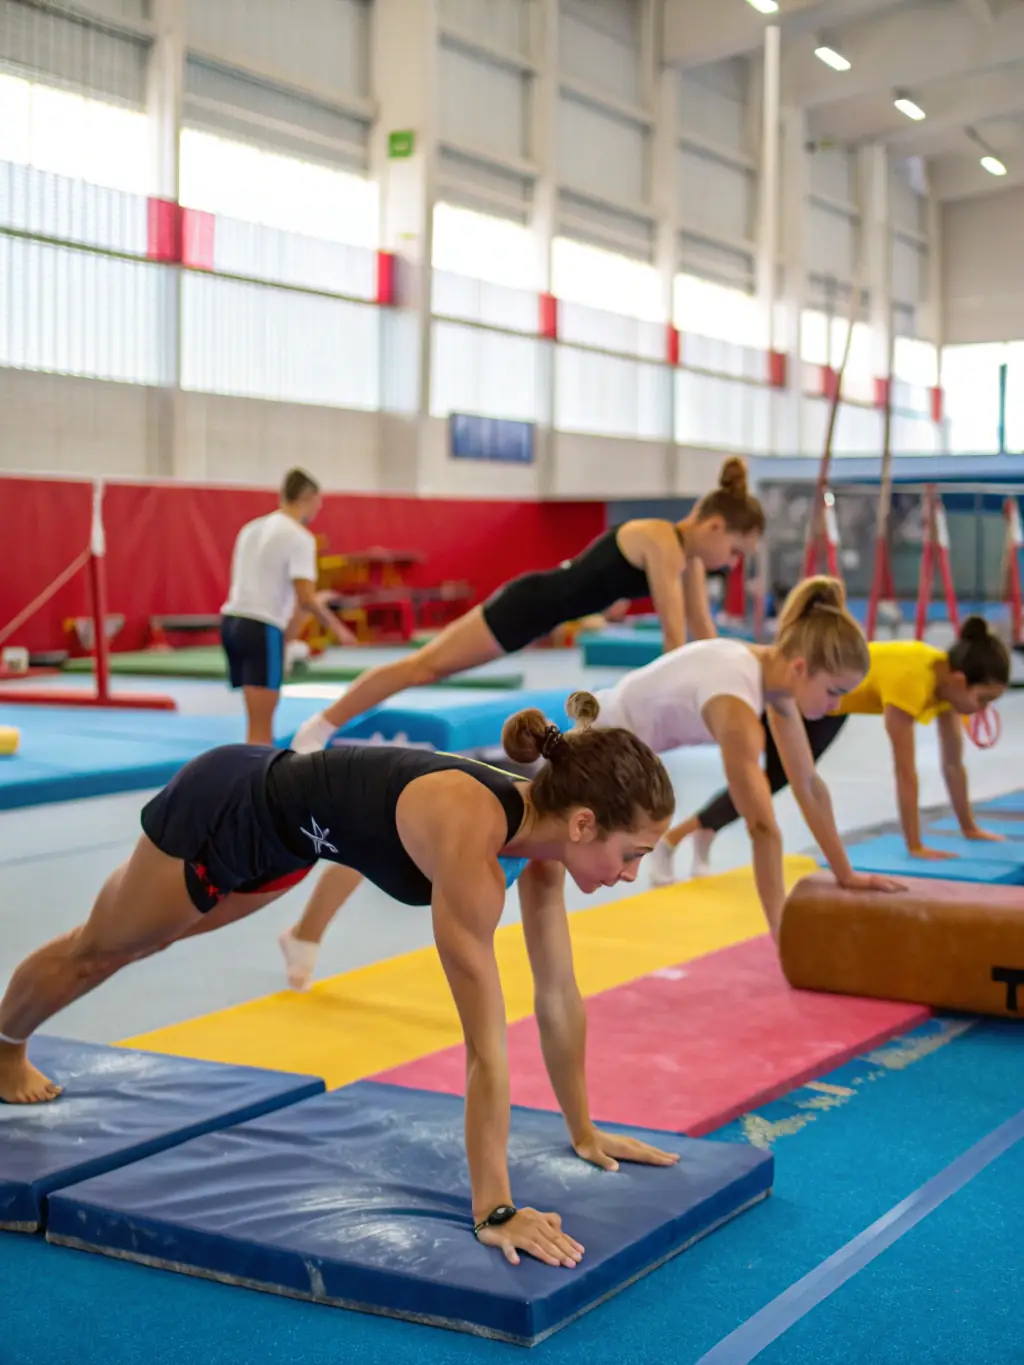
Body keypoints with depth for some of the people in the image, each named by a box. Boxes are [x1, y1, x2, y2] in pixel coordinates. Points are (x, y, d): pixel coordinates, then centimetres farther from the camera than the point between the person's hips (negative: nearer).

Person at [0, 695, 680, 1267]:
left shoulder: (543, 822, -18)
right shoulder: (469, 837, -42)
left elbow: (560, 997, -8)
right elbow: (488, 1041, -41)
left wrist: (583, 1129, -2)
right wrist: (494, 1211, -37)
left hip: (281, 826, 7)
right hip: (221, 810, -6)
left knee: (144, 937, 35)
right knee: (97, 951, 24)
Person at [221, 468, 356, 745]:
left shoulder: (251, 528, 15)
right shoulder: (299, 537, -8)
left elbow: (239, 583, 16)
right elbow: (306, 599, -15)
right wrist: (337, 628, -1)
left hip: (232, 621, 7)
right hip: (263, 628, -7)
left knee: (258, 721, 14)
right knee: (260, 727, -4)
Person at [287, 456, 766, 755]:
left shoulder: (687, 554, 3)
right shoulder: (662, 543, -24)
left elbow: (701, 628, 9)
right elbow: (675, 633, -26)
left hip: (544, 608, 9)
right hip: (530, 604, -9)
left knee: (432, 668, 14)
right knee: (425, 666, -2)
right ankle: (319, 727, 6)